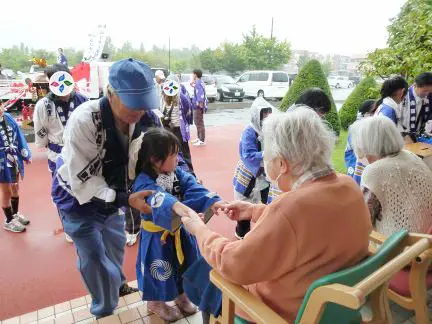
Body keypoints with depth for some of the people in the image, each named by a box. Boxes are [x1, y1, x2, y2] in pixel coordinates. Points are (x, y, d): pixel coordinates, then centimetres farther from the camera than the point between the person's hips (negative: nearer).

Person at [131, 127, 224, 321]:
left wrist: (212, 201, -38)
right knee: (161, 270, 14)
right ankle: (155, 302, 43)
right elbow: (157, 197, -46)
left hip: (180, 230, 6)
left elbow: (193, 187, -20)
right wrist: (176, 206, -66)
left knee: (183, 264, 22)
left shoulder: (177, 173, -6)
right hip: (158, 236, -5)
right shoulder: (143, 182, -25)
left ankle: (180, 294, 50)